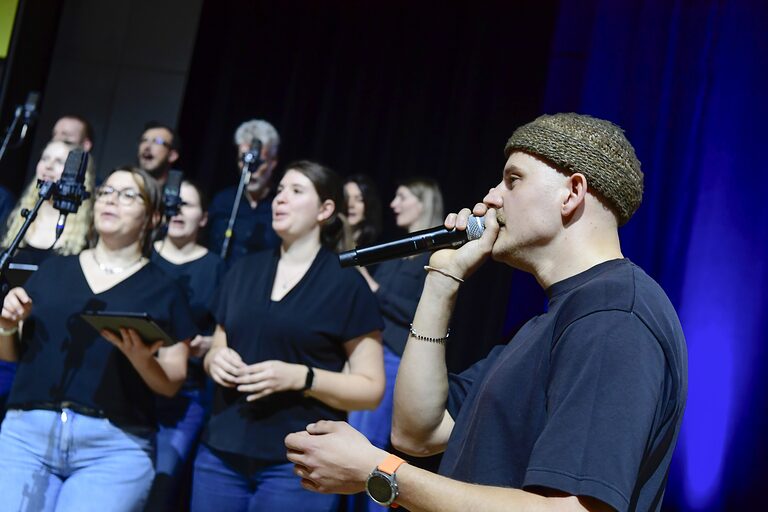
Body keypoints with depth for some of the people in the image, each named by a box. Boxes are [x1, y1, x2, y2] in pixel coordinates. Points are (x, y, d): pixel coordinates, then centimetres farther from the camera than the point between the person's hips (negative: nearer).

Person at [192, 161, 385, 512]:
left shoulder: (347, 284, -3)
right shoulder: (244, 271, 12)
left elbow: (371, 389, -5)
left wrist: (300, 377, -19)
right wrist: (215, 359, -2)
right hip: (221, 452, 5)